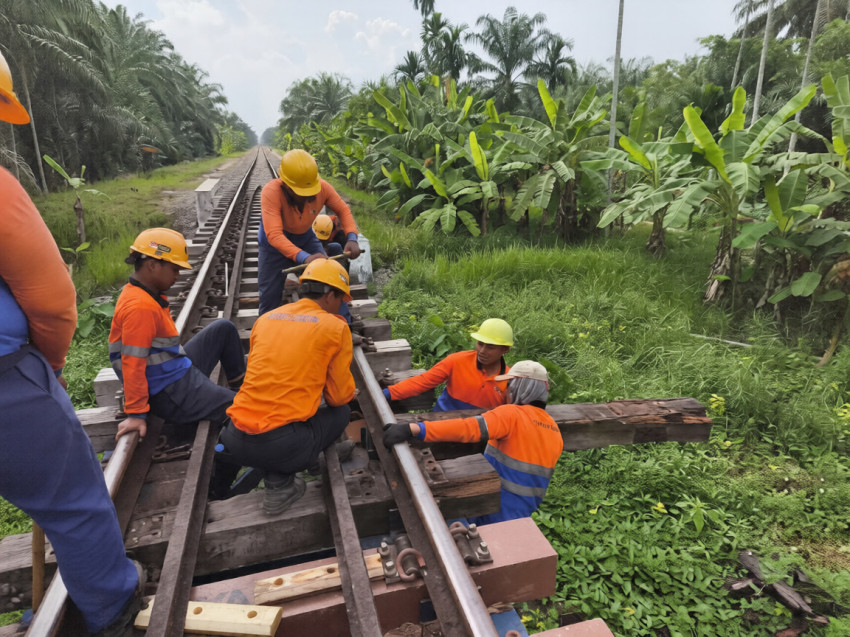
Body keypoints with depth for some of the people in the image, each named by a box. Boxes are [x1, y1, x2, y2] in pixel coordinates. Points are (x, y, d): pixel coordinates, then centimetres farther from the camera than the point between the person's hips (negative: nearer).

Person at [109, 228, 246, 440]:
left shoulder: (147, 295, 5)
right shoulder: (140, 307, -26)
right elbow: (132, 364, -26)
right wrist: (136, 414, -23)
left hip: (181, 371, 10)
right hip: (171, 394, -10)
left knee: (224, 328, 18)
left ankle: (240, 382, 28)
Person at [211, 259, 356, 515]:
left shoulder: (266, 318, 12)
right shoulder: (335, 326, -2)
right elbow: (340, 396, 1)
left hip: (235, 443, 7)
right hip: (280, 444, -6)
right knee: (340, 413, 18)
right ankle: (279, 480, 4)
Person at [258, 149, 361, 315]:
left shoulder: (323, 187, -25)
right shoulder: (271, 192, -36)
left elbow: (343, 210, -12)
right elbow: (274, 235, -44)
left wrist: (351, 238, -31)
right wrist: (304, 258, -57)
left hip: (305, 237, 3)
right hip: (275, 243, -3)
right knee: (270, 296, -1)